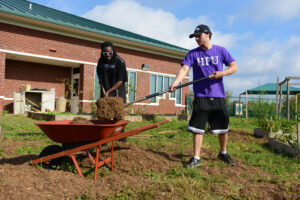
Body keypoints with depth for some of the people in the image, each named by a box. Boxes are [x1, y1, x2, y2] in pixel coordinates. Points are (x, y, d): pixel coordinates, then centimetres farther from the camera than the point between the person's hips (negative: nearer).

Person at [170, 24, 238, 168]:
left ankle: (223, 153, 33)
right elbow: (184, 70, -8)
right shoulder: (193, 54, 4)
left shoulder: (220, 51, 6)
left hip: (218, 96, 1)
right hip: (200, 97, -1)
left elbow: (234, 67, 6)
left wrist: (222, 73, -14)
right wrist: (175, 83, -26)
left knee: (223, 128, 10)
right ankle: (196, 158, 8)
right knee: (198, 128, -4)